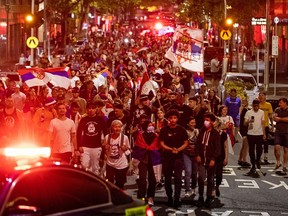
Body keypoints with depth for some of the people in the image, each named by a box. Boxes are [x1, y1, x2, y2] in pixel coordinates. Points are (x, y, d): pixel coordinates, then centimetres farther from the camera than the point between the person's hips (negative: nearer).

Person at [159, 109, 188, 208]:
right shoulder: (164, 130, 0)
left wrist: (178, 149, -14)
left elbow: (186, 143, 4)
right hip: (167, 157, 1)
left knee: (178, 178, -8)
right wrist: (171, 149, -17)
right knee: (167, 178, 7)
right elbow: (162, 144, -1)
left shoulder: (181, 130, 1)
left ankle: (177, 199, -8)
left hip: (178, 157, -1)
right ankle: (169, 198, 17)